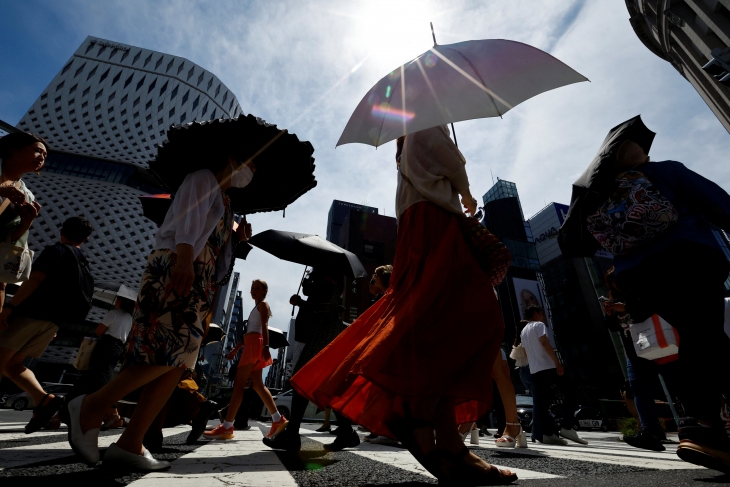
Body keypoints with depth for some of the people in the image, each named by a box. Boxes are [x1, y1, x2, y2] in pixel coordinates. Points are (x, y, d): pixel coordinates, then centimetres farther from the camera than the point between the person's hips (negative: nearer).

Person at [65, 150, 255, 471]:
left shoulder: (223, 200, 30)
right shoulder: (203, 178, 6)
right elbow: (188, 220, -12)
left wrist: (236, 239, 16)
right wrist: (184, 259, -25)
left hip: (197, 282, 9)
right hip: (176, 270, -9)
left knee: (177, 363, 0)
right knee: (170, 352, -19)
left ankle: (129, 445, 3)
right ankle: (91, 406, -2)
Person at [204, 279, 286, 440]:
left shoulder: (263, 304, 2)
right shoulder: (257, 307, 29)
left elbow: (264, 326, -13)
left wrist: (266, 346, -25)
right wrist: (236, 349, 27)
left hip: (255, 344, -10)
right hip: (251, 345, 10)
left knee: (239, 383, -9)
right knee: (257, 385, 6)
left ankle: (227, 427, -7)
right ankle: (278, 420, 8)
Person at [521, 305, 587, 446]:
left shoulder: (523, 331, 23)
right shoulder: (539, 325, -1)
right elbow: (545, 343, -15)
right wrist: (557, 362, -17)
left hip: (534, 370, 8)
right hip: (548, 367, -7)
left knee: (542, 403, 5)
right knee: (569, 393, 2)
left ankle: (548, 433, 1)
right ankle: (566, 427, -2)